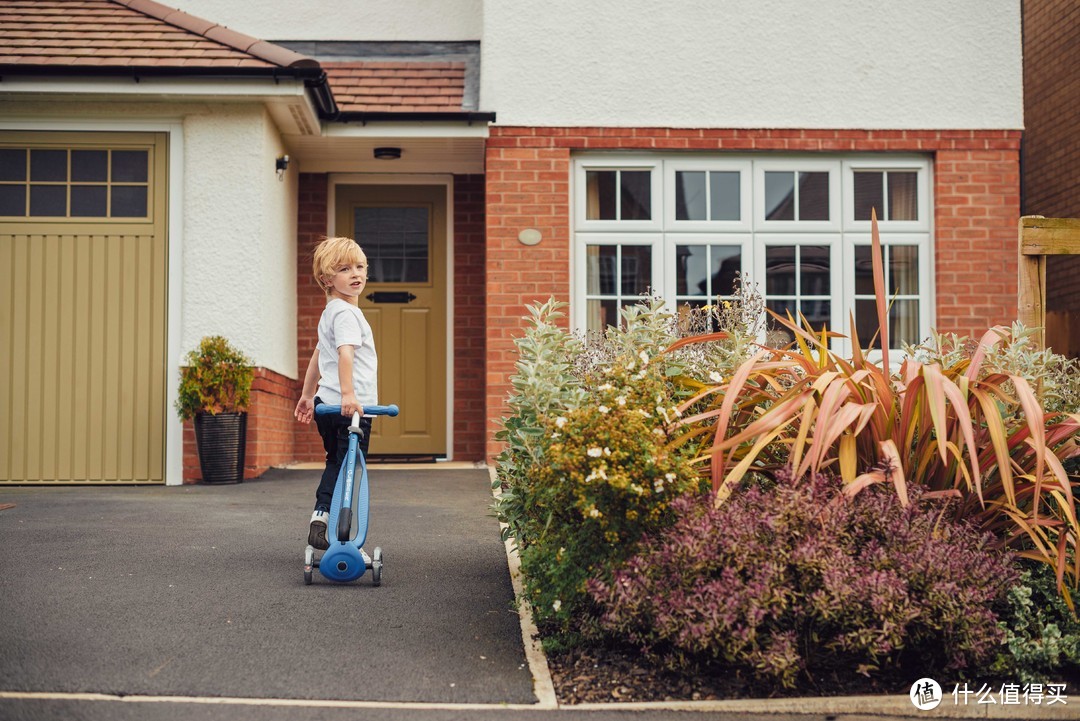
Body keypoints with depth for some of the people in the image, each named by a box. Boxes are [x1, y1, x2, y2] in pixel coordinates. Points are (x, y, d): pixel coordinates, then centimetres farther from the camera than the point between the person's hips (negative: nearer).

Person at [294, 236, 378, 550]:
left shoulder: (330, 312, 19)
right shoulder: (346, 313, -14)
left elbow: (318, 354, 28)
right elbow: (345, 353, -30)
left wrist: (307, 394, 36)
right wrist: (348, 393, -42)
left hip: (330, 406, 10)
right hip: (350, 408, -10)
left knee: (336, 465, 21)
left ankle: (319, 522, 25)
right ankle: (322, 518, -3)